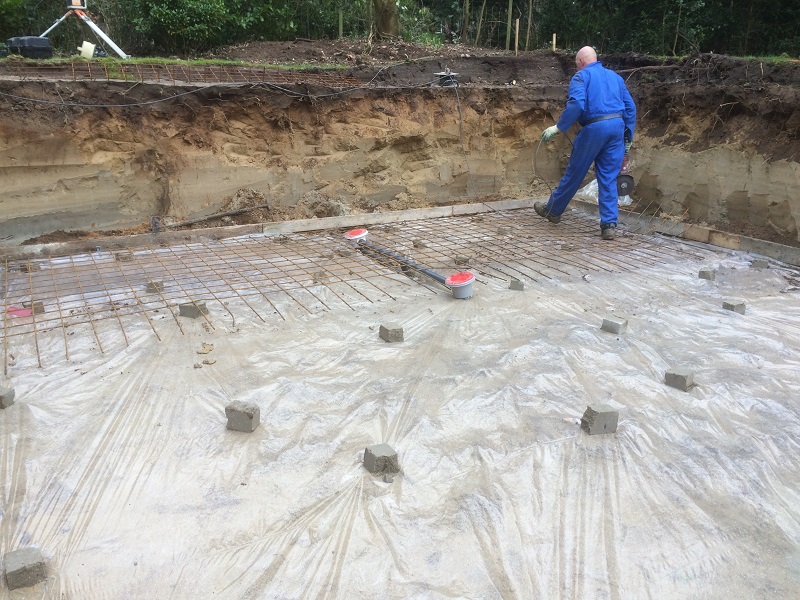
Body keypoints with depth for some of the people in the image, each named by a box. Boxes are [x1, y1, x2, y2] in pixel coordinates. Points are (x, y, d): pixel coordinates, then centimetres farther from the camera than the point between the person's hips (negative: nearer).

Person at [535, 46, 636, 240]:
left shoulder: (581, 76, 2)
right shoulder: (615, 76, 21)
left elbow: (576, 104, -17)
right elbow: (630, 108, 17)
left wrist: (558, 127, -13)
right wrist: (628, 137, 20)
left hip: (594, 128, -5)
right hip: (617, 127, 5)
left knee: (574, 173, 8)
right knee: (609, 179, 7)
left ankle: (553, 210, 26)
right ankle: (609, 224, 2)